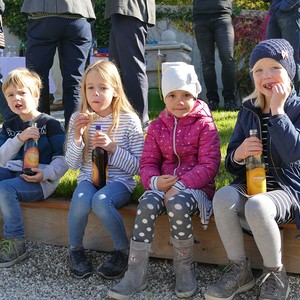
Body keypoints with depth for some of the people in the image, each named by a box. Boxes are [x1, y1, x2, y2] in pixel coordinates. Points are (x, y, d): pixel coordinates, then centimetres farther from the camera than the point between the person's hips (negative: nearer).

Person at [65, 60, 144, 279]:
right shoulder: (79, 119, 3)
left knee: (100, 201, -33)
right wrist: (77, 137, -13)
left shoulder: (129, 120, -6)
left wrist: (113, 147, -20)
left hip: (120, 181, -2)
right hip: (88, 179, 3)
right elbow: (73, 165, 3)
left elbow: (137, 166, -6)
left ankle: (123, 250, -9)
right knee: (81, 200, -30)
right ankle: (75, 249, -3)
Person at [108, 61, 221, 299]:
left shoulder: (204, 124, -2)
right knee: (147, 205, -30)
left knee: (177, 204, -37)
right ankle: (136, 272, -21)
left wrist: (179, 186, -22)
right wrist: (155, 181, -15)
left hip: (196, 186, -3)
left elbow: (209, 165, -10)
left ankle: (184, 267, -13)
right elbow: (148, 163, 9)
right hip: (164, 184, 4)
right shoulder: (157, 127, 11)